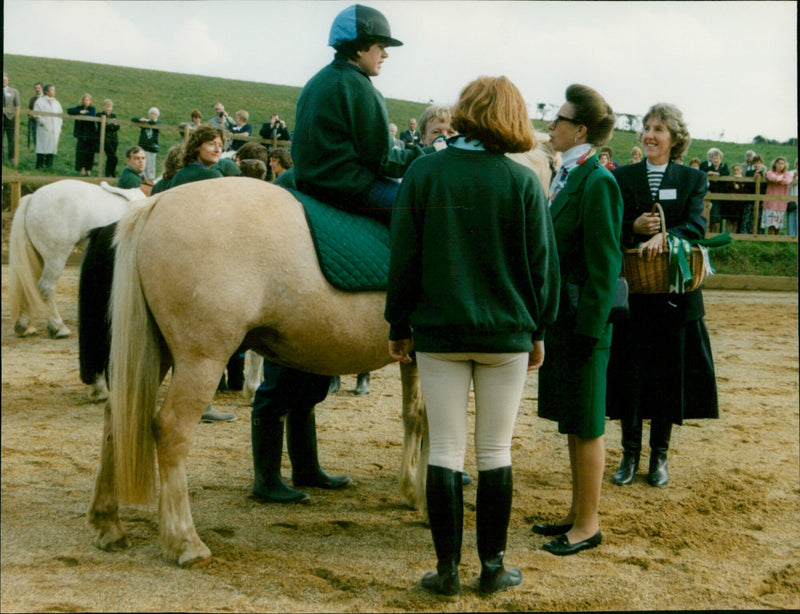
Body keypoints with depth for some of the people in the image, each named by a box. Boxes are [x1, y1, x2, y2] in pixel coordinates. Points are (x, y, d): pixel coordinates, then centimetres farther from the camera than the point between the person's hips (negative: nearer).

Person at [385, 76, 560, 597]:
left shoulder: (424, 174, -4)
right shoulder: (523, 182, -4)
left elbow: (404, 257, -1)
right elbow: (543, 264, 0)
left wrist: (399, 326, 8)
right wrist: (539, 330, 11)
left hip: (439, 332, 0)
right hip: (508, 334, 0)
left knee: (446, 450, 6)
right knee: (495, 451, 9)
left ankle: (448, 569, 10)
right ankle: (493, 567, 16)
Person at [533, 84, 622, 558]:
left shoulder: (597, 182, -16)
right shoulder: (566, 177, 11)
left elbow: (603, 265, -18)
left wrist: (589, 328, -19)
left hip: (583, 318, -9)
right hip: (559, 315, 9)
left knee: (585, 423, 1)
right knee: (572, 421, 16)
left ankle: (589, 525, 13)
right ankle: (579, 513, 28)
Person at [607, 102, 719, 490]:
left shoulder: (693, 180, 6)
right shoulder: (622, 178, 7)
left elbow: (696, 226, -10)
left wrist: (663, 236, -28)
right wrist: (634, 228, -19)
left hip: (675, 294, 0)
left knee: (668, 374, 4)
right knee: (629, 372, 2)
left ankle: (659, 456, 17)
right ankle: (630, 454, 16)